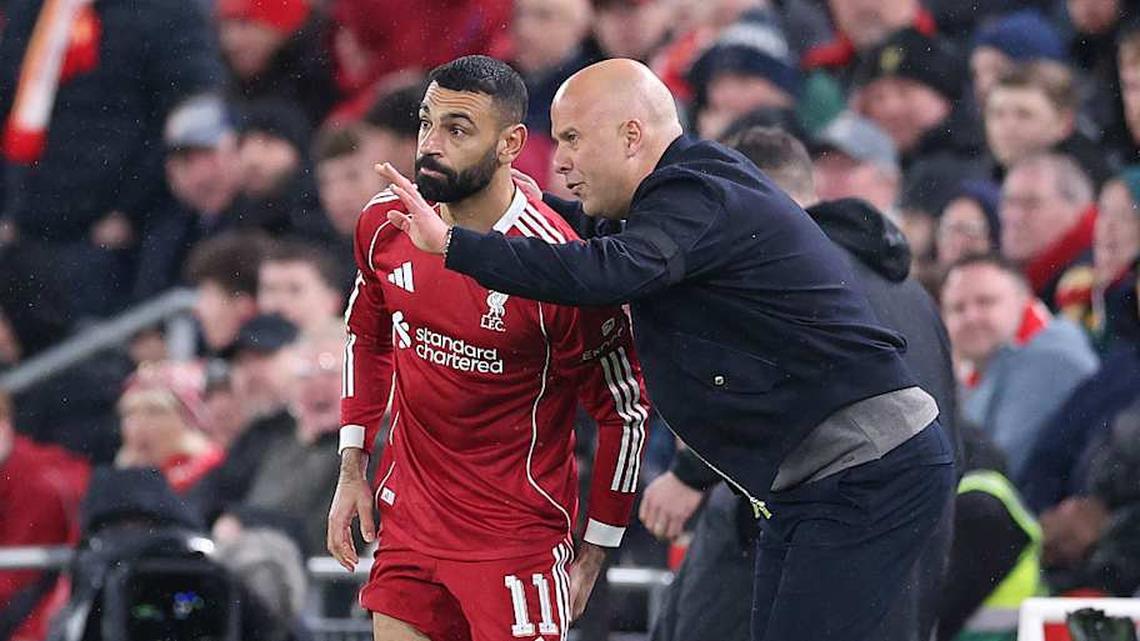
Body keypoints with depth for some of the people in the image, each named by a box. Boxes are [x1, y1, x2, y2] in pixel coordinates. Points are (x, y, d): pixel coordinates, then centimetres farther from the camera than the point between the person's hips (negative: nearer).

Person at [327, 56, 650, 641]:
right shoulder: (387, 222, -2)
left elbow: (626, 410, -10)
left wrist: (594, 554, -6)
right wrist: (352, 471, 13)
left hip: (519, 536, -5)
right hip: (409, 521, 5)